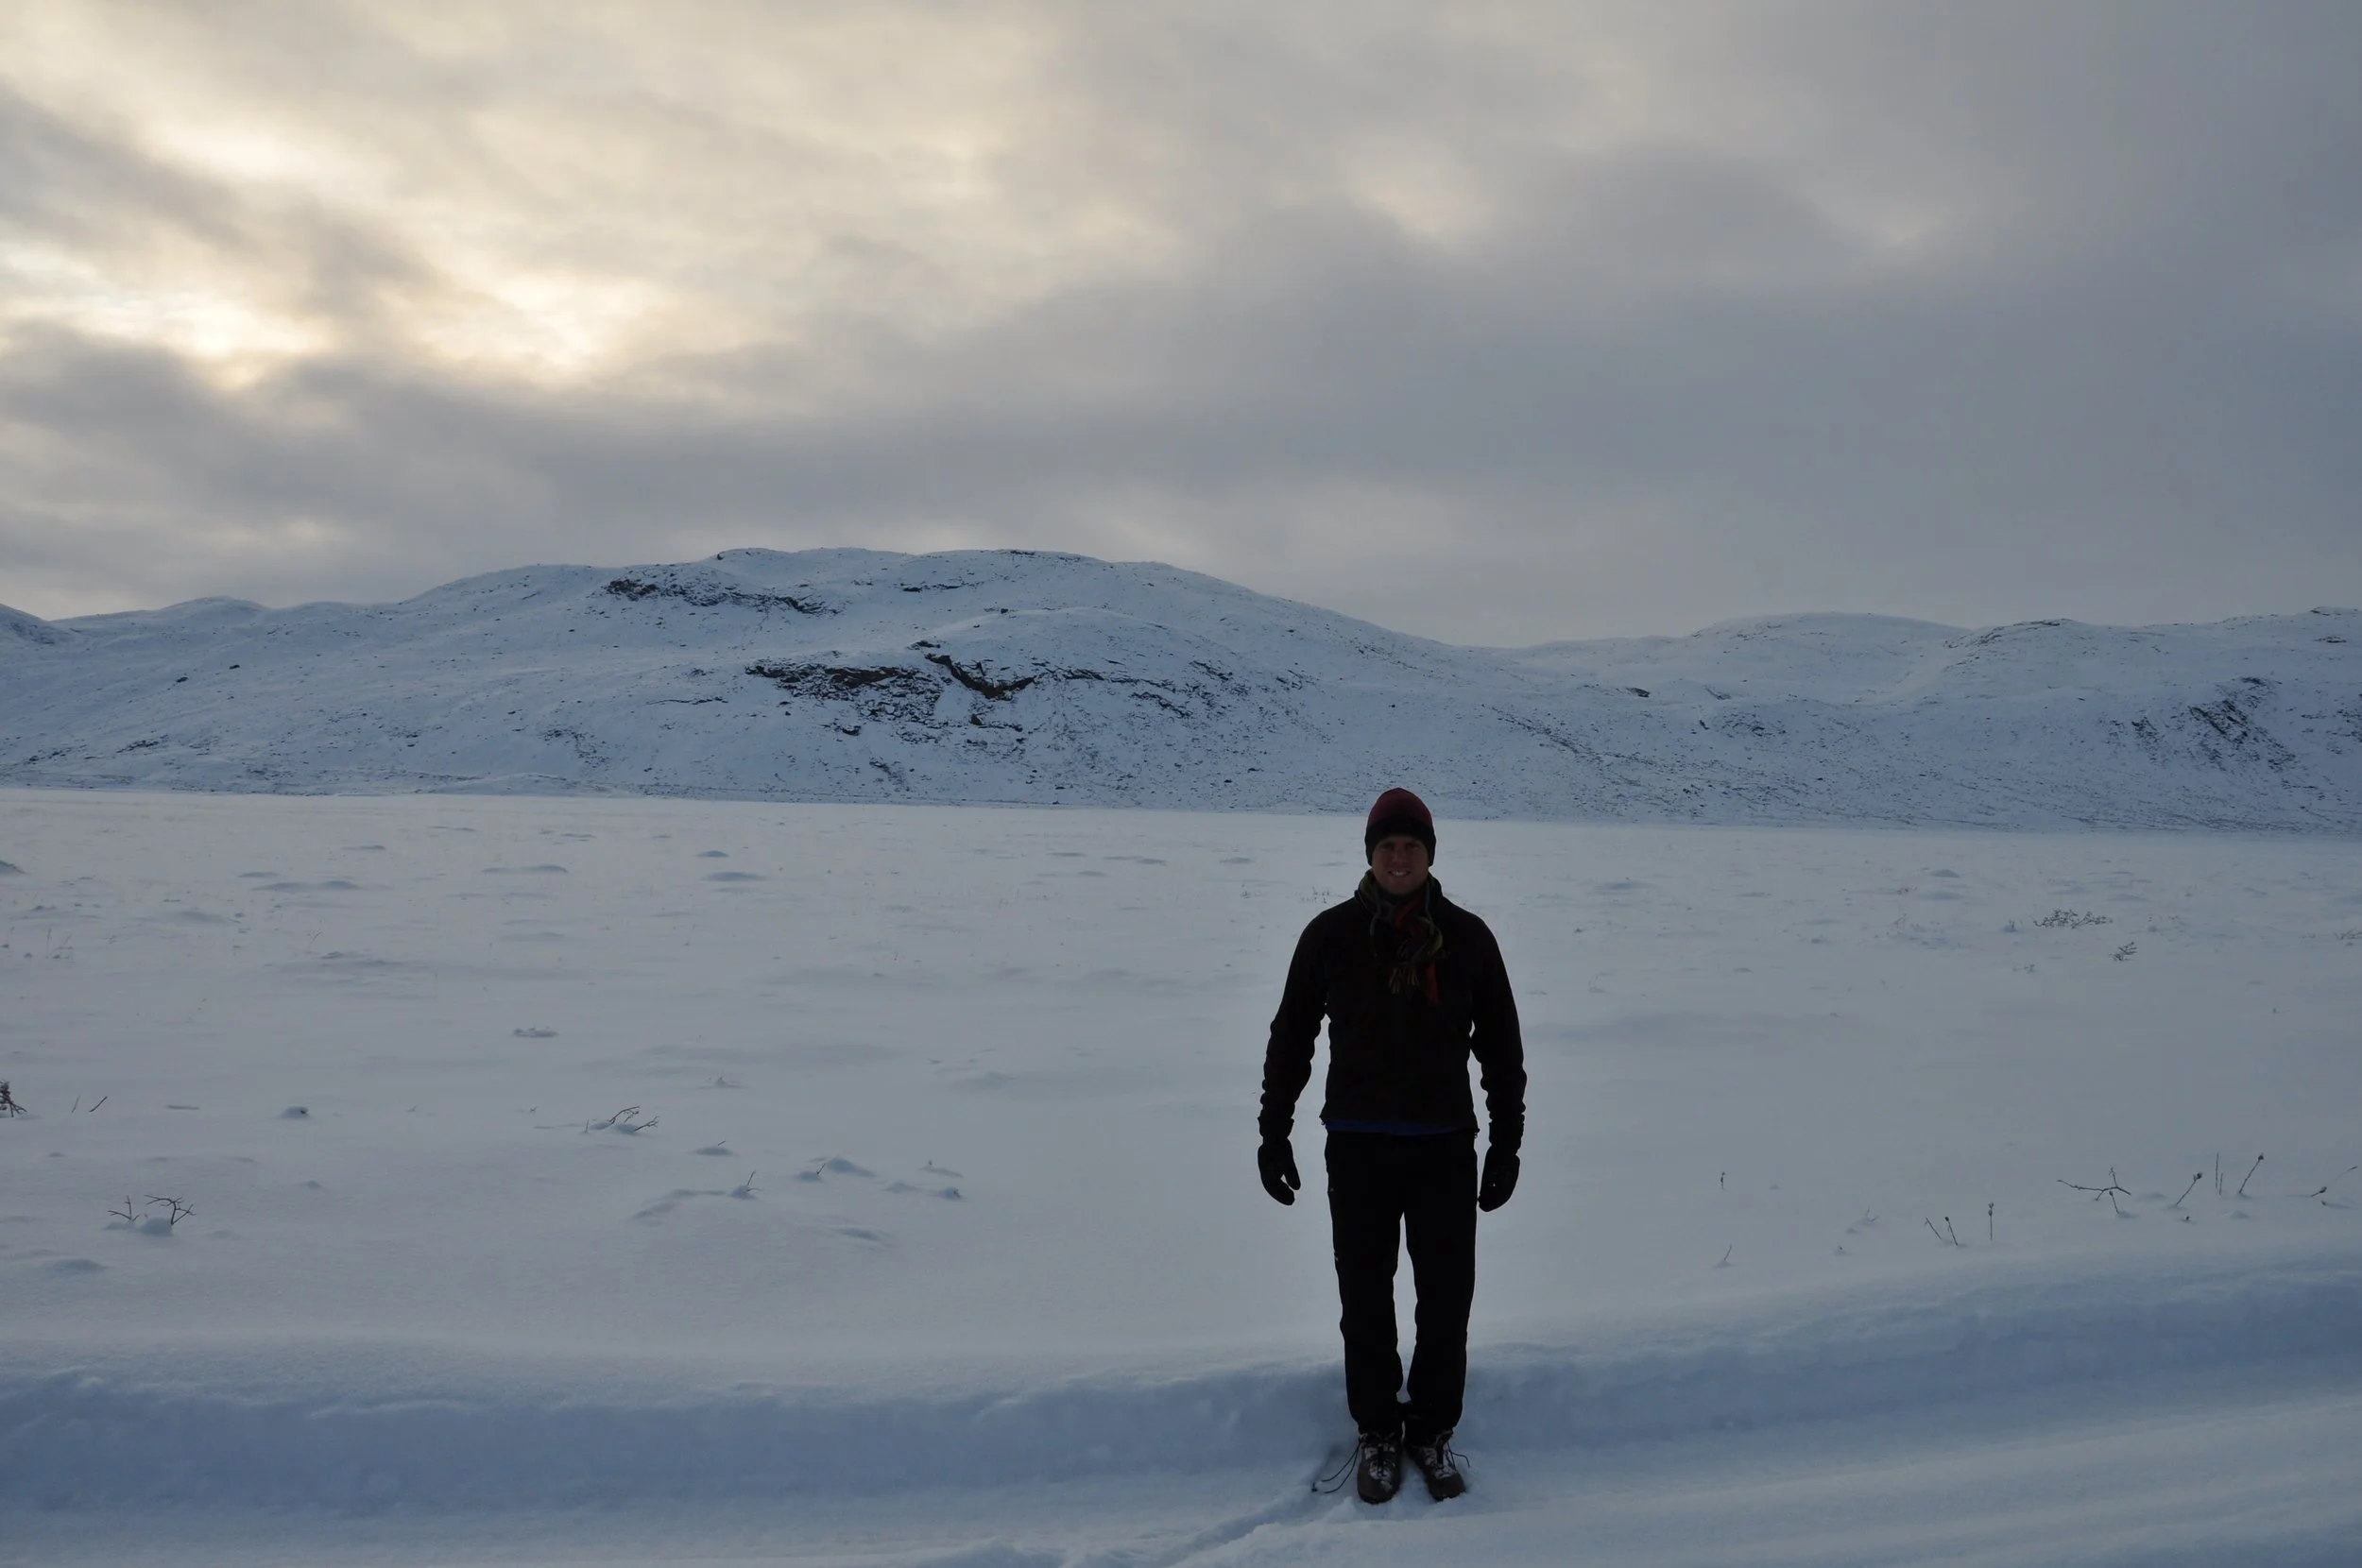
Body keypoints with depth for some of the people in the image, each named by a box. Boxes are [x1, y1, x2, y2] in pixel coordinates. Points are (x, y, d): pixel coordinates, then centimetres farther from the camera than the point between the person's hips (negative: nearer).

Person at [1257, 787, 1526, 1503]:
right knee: (1365, 1300, 9)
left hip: (1446, 1148, 1)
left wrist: (1507, 1145, 3)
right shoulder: (1332, 934, -3)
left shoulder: (1467, 937, -1)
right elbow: (1290, 1039, 4)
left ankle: (1433, 1430, 26)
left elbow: (1502, 1047, 5)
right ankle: (1377, 1431, 26)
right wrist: (1274, 1134, 3)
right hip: (1358, 1148, 0)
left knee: (1447, 1300, 8)